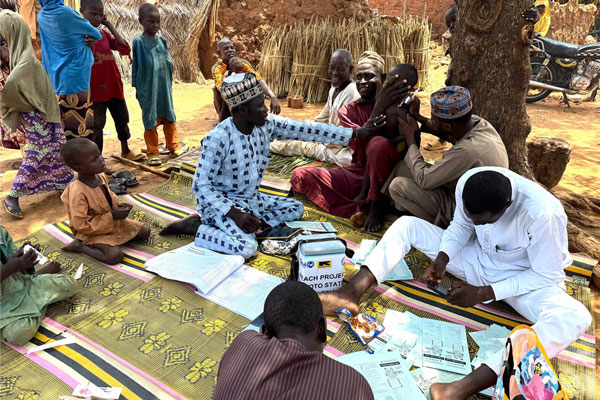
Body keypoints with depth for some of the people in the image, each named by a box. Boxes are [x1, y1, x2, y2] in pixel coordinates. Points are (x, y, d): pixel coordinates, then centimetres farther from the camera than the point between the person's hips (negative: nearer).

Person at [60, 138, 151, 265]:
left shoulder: (101, 177, -7)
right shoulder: (77, 192, -29)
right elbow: (81, 225, -27)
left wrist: (118, 205, -6)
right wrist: (112, 215, -27)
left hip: (114, 222, 7)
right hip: (94, 232, -7)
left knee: (145, 231, 3)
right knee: (115, 256, -26)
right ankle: (79, 246, -4)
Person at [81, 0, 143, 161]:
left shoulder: (104, 33, 11)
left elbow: (125, 48, 0)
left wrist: (109, 25, 1)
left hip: (114, 87, 6)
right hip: (95, 90, -6)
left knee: (122, 120, 16)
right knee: (96, 125, 1)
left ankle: (125, 151, 34)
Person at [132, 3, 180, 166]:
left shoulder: (162, 40, 7)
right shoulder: (139, 42, -6)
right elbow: (136, 66, -4)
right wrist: (137, 88, -5)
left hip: (165, 87, 4)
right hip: (148, 89, -4)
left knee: (169, 118, 13)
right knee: (150, 121, 3)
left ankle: (173, 146, 27)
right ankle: (153, 153, 13)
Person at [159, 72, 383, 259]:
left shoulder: (267, 125, -8)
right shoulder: (218, 139, -25)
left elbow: (307, 131, -8)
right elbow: (201, 186, -21)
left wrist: (355, 133, -10)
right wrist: (234, 214, -31)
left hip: (252, 199, 8)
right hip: (220, 202, -8)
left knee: (295, 209, 8)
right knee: (246, 248, -28)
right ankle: (196, 227, -6)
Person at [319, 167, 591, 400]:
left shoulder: (543, 214, -35)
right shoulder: (468, 183, -23)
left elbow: (546, 275, -21)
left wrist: (484, 293, -25)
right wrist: (441, 259, -19)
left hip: (527, 279, -4)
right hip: (479, 259, 4)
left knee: (575, 317, -36)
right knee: (406, 224, -7)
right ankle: (351, 294, -22)